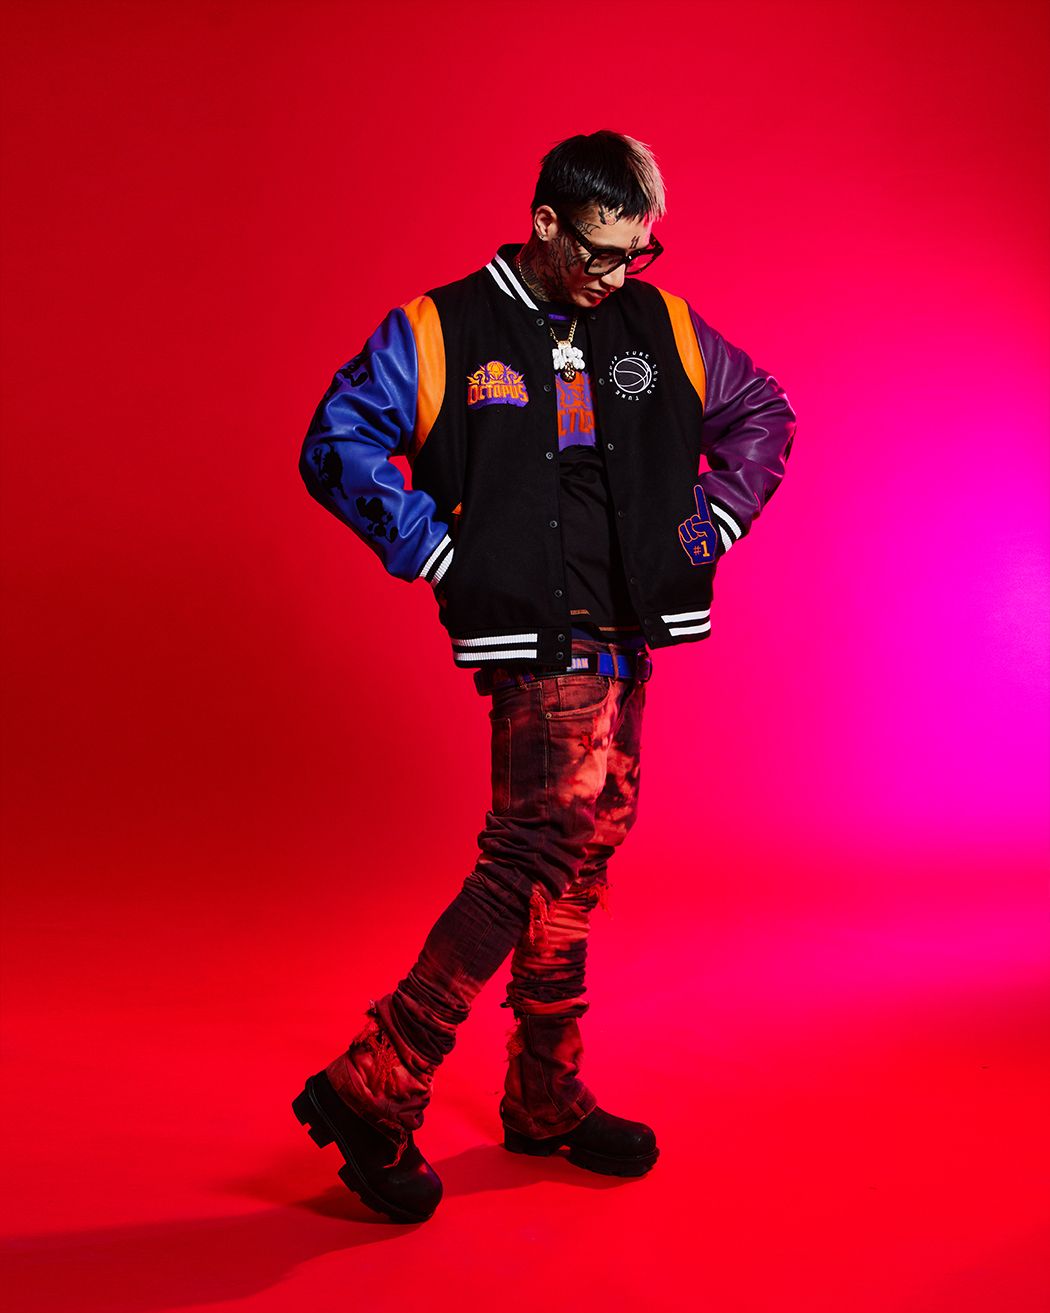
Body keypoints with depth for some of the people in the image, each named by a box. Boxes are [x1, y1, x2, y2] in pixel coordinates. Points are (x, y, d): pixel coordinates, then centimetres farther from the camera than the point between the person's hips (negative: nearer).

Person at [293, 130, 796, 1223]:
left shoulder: (662, 326, 11)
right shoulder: (440, 332, -3)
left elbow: (761, 413, 23)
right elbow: (336, 445, -4)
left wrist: (713, 522, 10)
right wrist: (436, 553, -10)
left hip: (622, 639, 7)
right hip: (539, 639, -6)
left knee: (580, 854, 11)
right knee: (541, 852, -16)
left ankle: (546, 1098, 25)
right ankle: (373, 1092, -7)